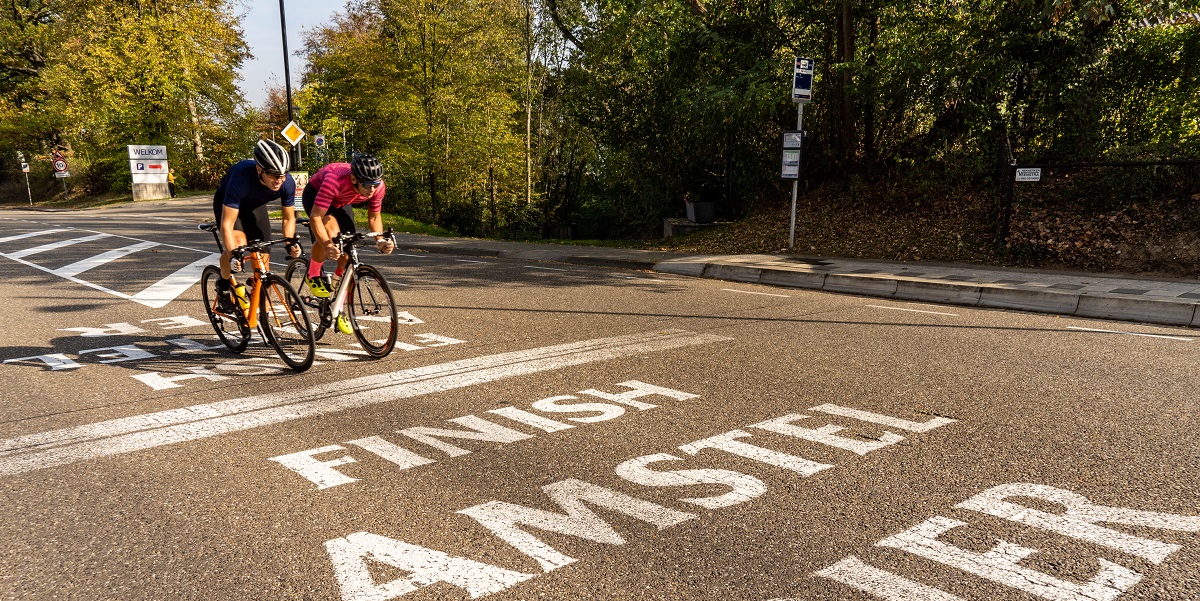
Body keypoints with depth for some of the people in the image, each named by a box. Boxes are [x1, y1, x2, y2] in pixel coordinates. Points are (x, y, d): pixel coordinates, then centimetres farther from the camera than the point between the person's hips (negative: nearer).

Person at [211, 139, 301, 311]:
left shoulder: (287, 182, -29)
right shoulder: (242, 177, -42)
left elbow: (289, 218, -12)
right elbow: (227, 223, -39)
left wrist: (290, 243, -28)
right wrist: (233, 255, -50)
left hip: (256, 205, 4)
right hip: (227, 202, -4)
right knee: (239, 242, -32)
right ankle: (223, 284, 0)